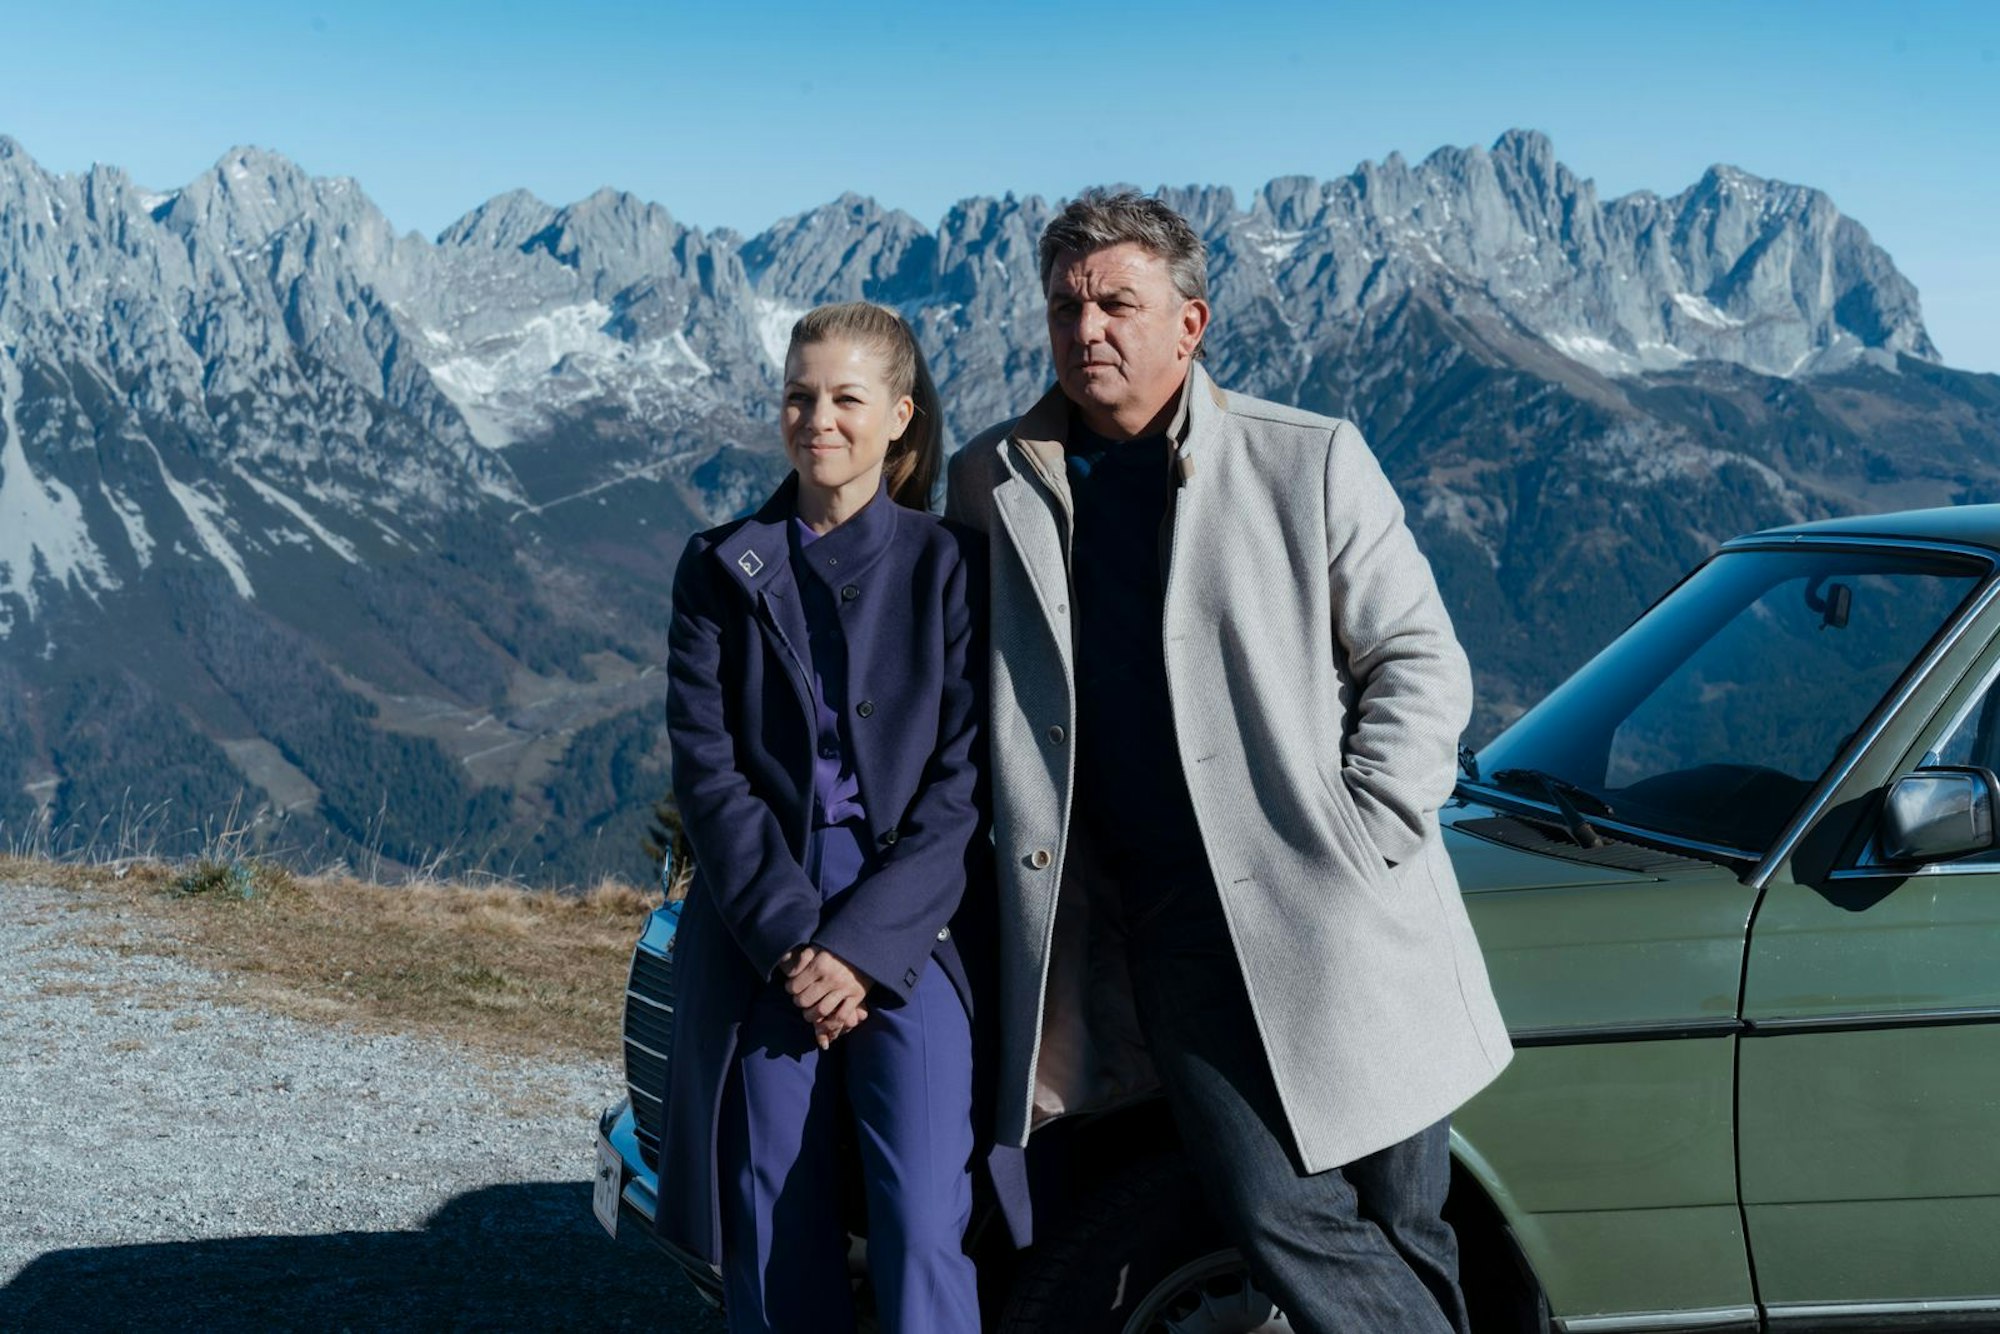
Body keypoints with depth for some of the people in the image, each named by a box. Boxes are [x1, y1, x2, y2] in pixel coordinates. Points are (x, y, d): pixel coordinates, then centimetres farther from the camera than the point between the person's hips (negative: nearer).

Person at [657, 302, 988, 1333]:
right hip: (760, 936, 2)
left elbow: (963, 778, -2)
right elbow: (704, 767, 0)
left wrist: (866, 944, -11)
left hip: (910, 934, -1)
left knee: (922, 1226, -11)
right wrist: (790, 934, -10)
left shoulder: (949, 563, 3)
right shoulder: (722, 569, 7)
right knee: (777, 1243, 4)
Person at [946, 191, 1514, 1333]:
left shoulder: (1311, 459, 0)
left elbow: (1420, 662, 1)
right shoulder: (991, 484, 7)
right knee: (1277, 1215, -6)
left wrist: (1363, 843, -7)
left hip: (1339, 927, -1)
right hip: (1169, 932, 2)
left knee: (1401, 1230, 7)